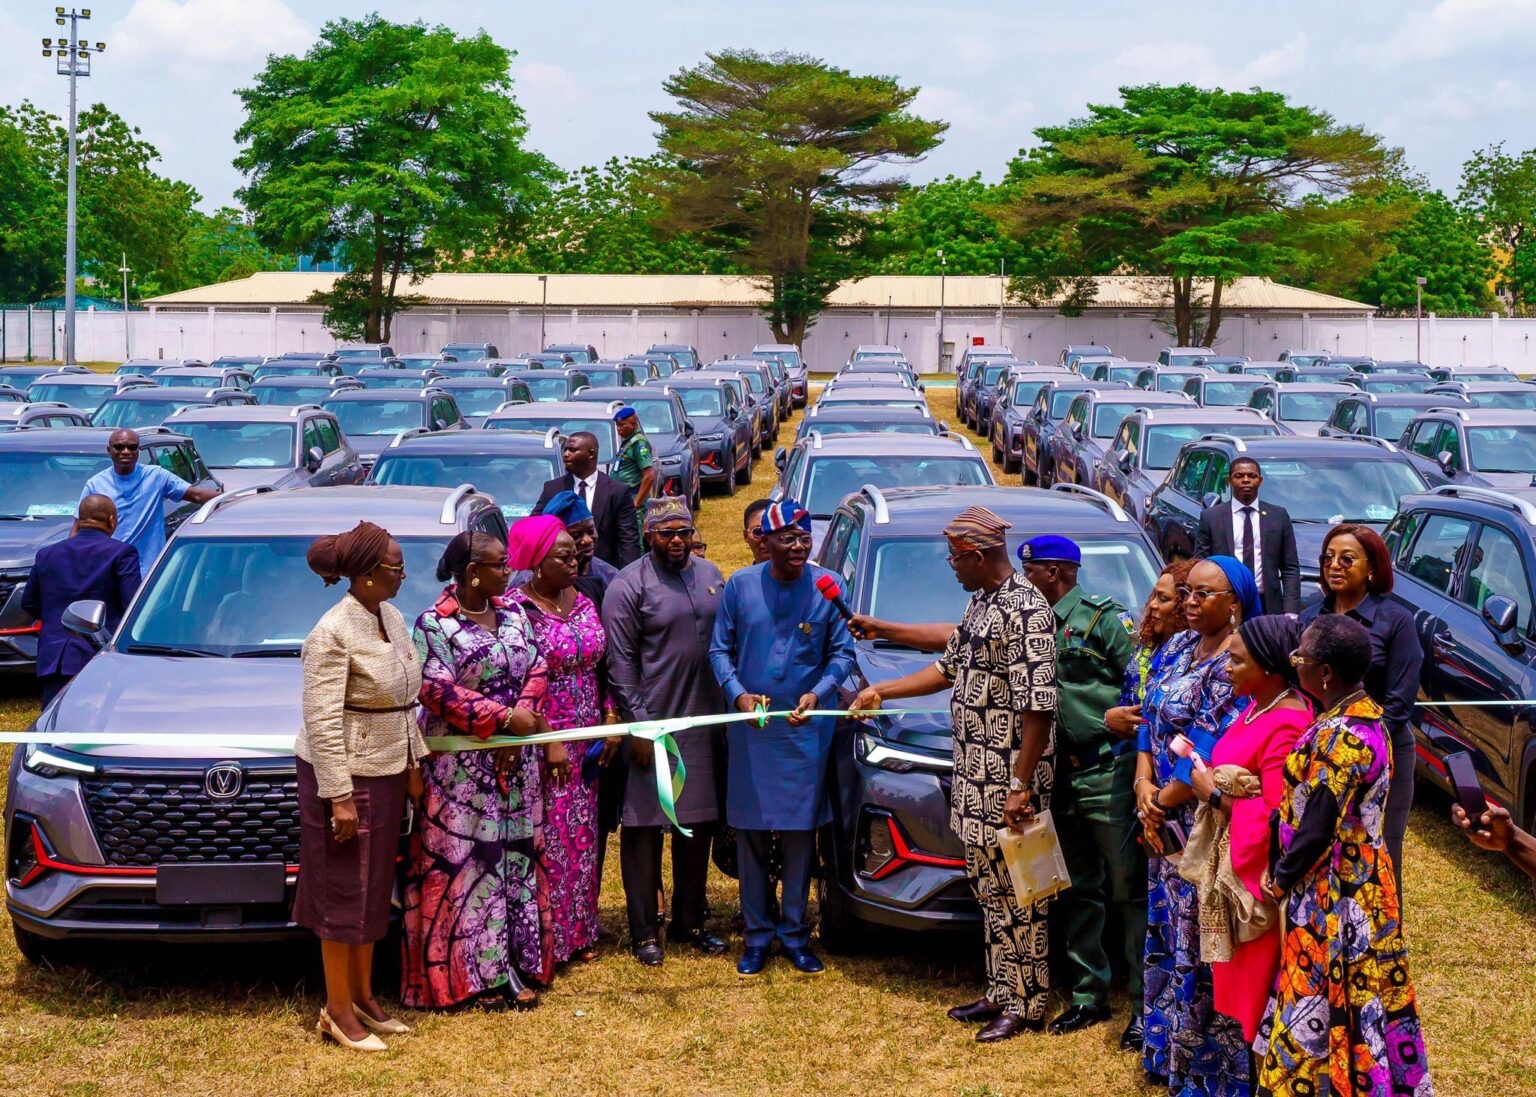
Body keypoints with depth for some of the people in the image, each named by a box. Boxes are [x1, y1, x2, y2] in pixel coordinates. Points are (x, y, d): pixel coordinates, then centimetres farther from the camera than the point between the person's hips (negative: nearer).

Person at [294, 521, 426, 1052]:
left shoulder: (392, 618, 6)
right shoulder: (332, 635, -20)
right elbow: (322, 722, -21)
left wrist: (413, 763, 14)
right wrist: (340, 797, -22)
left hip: (386, 773, 8)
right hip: (345, 776, -8)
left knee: (374, 890, 16)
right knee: (344, 894, 1)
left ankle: (363, 996, 27)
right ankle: (338, 1012, 11)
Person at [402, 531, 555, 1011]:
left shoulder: (512, 614, 9)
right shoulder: (435, 626, -10)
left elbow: (534, 669, 5)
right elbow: (439, 692, -17)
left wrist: (517, 736, -8)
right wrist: (506, 719, -19)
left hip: (513, 760, 6)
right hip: (461, 768, -6)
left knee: (513, 858, 7)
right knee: (463, 863, -3)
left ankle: (505, 966, 14)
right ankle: (467, 974, 4)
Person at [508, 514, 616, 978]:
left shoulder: (582, 602, 9)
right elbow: (525, 684, -17)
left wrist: (610, 720, 6)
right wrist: (551, 741, -19)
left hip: (586, 739, 7)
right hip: (544, 741, -7)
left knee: (582, 836, 12)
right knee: (548, 840, -3)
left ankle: (578, 933, 23)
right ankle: (546, 942, 4)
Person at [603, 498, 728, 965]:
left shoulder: (711, 576, 11)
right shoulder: (629, 585, -7)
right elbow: (620, 663, -9)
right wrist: (638, 725, -14)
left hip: (705, 722, 6)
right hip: (653, 723, -5)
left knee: (698, 825, 11)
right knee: (645, 828, -1)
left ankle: (689, 922, 22)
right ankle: (644, 931, 7)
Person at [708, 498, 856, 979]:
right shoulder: (740, 585, -2)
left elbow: (843, 652, 1)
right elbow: (720, 649, 3)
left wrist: (818, 693, -15)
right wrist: (738, 693, -13)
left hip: (806, 729, 0)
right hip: (750, 729, 0)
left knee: (801, 832, 5)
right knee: (750, 832, 5)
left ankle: (795, 931, 17)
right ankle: (757, 933, 16)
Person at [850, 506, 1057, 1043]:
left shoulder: (1026, 610, -17)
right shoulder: (981, 602, 13)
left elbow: (1037, 707, -21)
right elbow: (949, 667, 25)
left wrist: (1021, 786, -22)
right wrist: (880, 692, 24)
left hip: (1011, 777, -9)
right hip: (975, 776, 9)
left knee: (1017, 892, -1)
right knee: (990, 889, 15)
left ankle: (1027, 1005, 7)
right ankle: (1001, 992, 24)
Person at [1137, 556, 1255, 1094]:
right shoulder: (1178, 647, 9)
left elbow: (1210, 751, -20)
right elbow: (1151, 717, 10)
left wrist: (1161, 804, -12)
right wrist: (1144, 783, -4)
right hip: (1167, 823, 8)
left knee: (1204, 939, -1)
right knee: (1172, 933, 15)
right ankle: (1173, 1054, 29)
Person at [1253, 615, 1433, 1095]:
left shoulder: (1339, 737, -25)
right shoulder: (1363, 716, 4)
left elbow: (1316, 830, -23)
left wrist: (1280, 879, -7)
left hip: (1331, 892, -9)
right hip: (1359, 880, 9)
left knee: (1323, 1007, 3)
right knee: (1357, 997, 17)